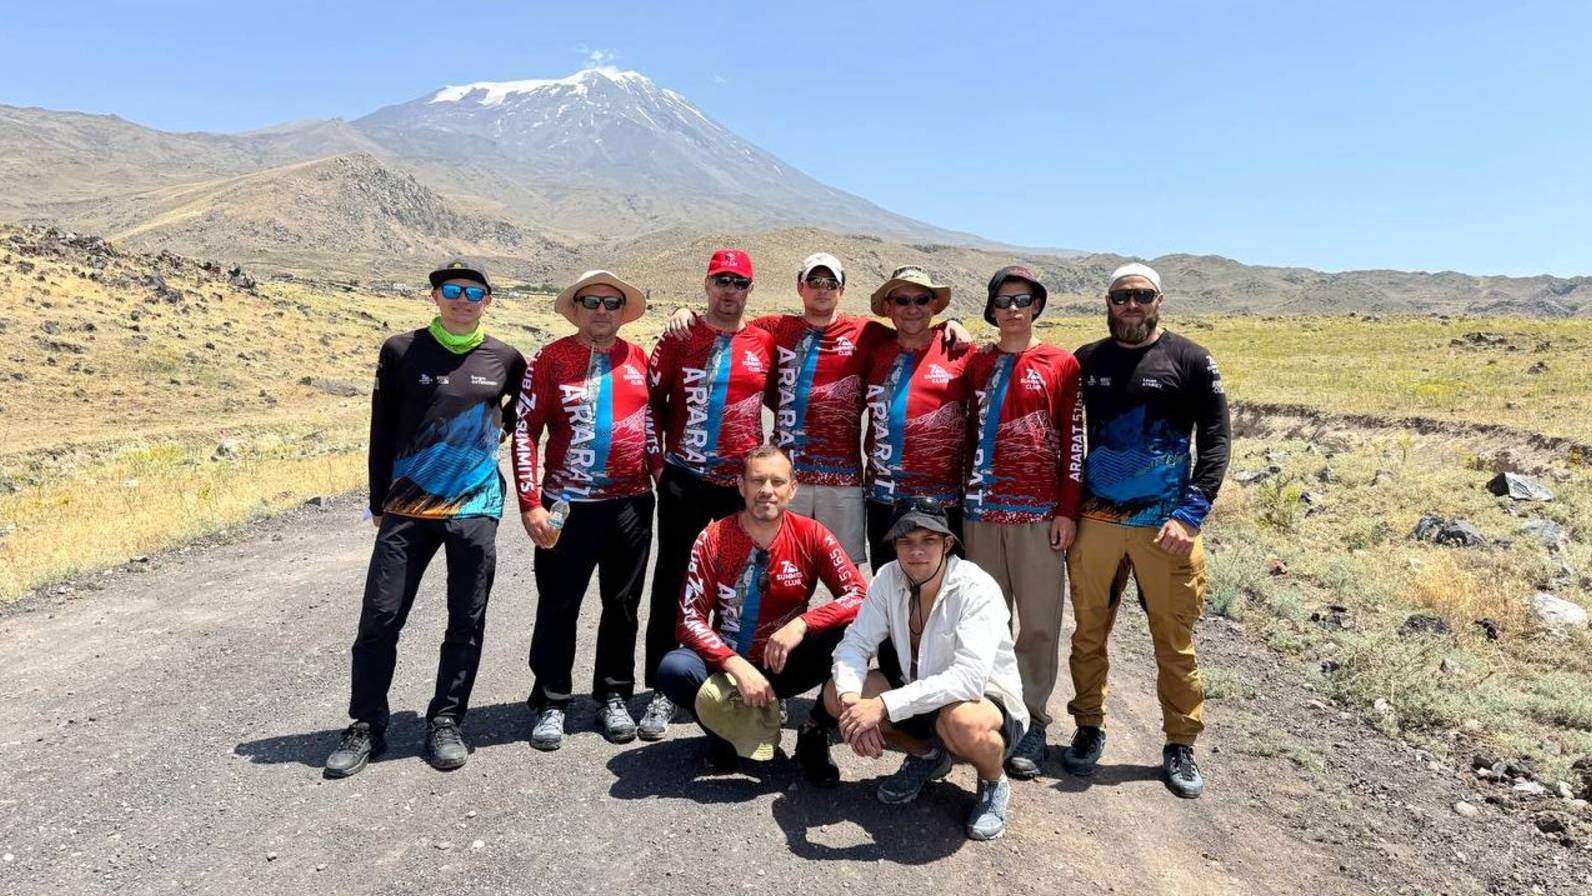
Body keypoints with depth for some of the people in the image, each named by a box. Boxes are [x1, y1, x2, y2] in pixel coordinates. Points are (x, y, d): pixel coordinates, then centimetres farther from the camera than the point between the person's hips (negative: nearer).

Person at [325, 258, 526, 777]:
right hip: (408, 508, 0)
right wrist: (379, 502, 6)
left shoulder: (506, 360, 4)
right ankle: (366, 727, 17)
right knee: (380, 618, 1)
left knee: (466, 623, 6)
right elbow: (382, 431, 6)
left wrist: (494, 433, 6)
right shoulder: (402, 351, 2)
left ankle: (446, 723, 21)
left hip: (476, 510, 1)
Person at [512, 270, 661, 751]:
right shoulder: (552, 359, -2)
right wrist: (531, 504, -10)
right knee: (558, 606, 6)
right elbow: (525, 432, -4)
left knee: (622, 605, 11)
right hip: (568, 506, -2)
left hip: (631, 503, 3)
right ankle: (551, 703, 22)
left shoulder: (639, 359, 6)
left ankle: (613, 697, 27)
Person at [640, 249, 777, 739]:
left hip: (744, 481, 1)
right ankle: (663, 691, 14)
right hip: (684, 479, -1)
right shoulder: (680, 338, 3)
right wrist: (664, 443, 3)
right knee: (672, 583, 4)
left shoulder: (766, 343, 5)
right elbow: (653, 396, 8)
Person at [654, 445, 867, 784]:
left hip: (785, 666, 1)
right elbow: (690, 618, -17)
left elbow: (859, 596, -17)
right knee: (674, 670, -32)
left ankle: (815, 735, -3)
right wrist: (737, 666, -32)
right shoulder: (713, 539, -13)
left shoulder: (811, 535, -11)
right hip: (726, 664, 0)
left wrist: (801, 624, -32)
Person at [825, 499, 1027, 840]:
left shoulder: (978, 590, -25)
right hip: (921, 696, 6)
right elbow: (855, 643, -13)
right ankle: (926, 755, 12)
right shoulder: (889, 578, -10)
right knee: (836, 693, -13)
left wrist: (884, 706, -41)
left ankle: (993, 782, -2)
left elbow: (970, 678, -37)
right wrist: (852, 698, -34)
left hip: (988, 701, -5)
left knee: (960, 721, -40)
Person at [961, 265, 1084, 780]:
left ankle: (1031, 724, 10)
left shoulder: (1061, 365, 3)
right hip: (981, 510, 3)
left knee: (1039, 622, 1)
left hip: (1038, 513, -3)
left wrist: (1068, 510, -6)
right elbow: (967, 433, 14)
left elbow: (1072, 441, -1)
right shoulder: (977, 364, 12)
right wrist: (960, 495, 10)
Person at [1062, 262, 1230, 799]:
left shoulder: (1190, 361, 0)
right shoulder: (1086, 362, 7)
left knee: (1175, 640, 6)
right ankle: (1089, 729, 26)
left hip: (1164, 525, -2)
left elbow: (1215, 442, -3)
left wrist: (1190, 515, -11)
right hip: (1095, 520, 2)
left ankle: (1180, 746, 22)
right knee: (1089, 633, 10)